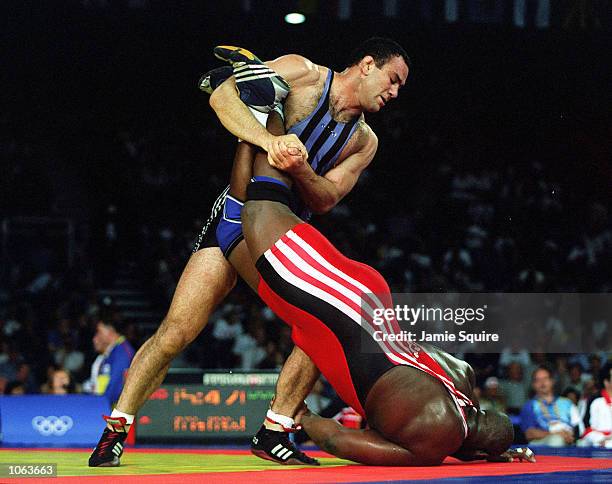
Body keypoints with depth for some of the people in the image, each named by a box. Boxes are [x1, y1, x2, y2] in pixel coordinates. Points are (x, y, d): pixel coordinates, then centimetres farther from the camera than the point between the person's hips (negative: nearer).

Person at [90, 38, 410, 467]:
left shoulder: (364, 142, 9)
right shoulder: (303, 74, -5)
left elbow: (326, 199, -5)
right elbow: (222, 95, -18)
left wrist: (300, 169, -27)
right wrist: (269, 139, -35)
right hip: (233, 217, -5)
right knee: (176, 333, -12)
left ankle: (273, 433, -5)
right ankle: (115, 430, 1)